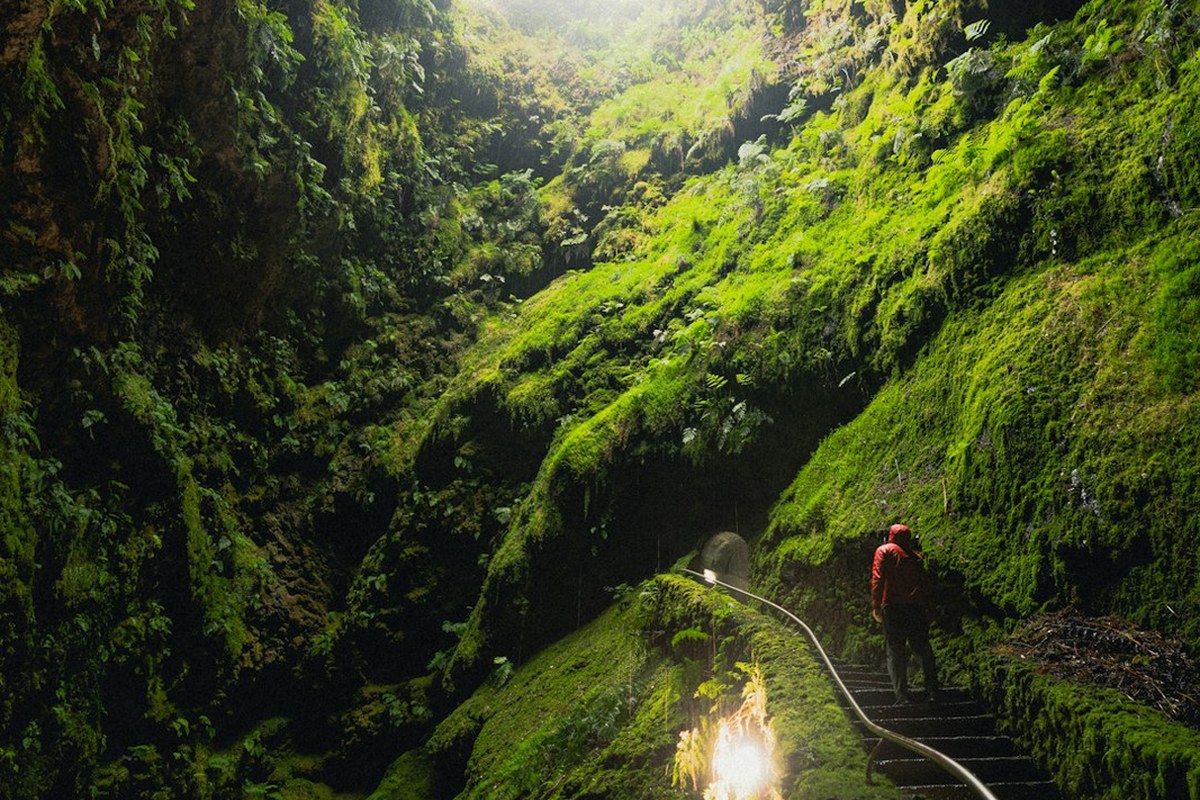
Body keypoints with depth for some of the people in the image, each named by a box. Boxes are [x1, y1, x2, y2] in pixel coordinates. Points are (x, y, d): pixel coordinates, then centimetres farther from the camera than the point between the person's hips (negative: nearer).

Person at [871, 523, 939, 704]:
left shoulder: (884, 550, 6)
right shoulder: (917, 557, 18)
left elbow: (878, 578, -6)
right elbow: (925, 583, 13)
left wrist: (876, 605, -7)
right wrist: (926, 609, 15)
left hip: (894, 607, -4)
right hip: (918, 608, 4)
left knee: (895, 652, -1)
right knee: (923, 649, 11)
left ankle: (902, 695, -6)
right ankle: (932, 692, 6)